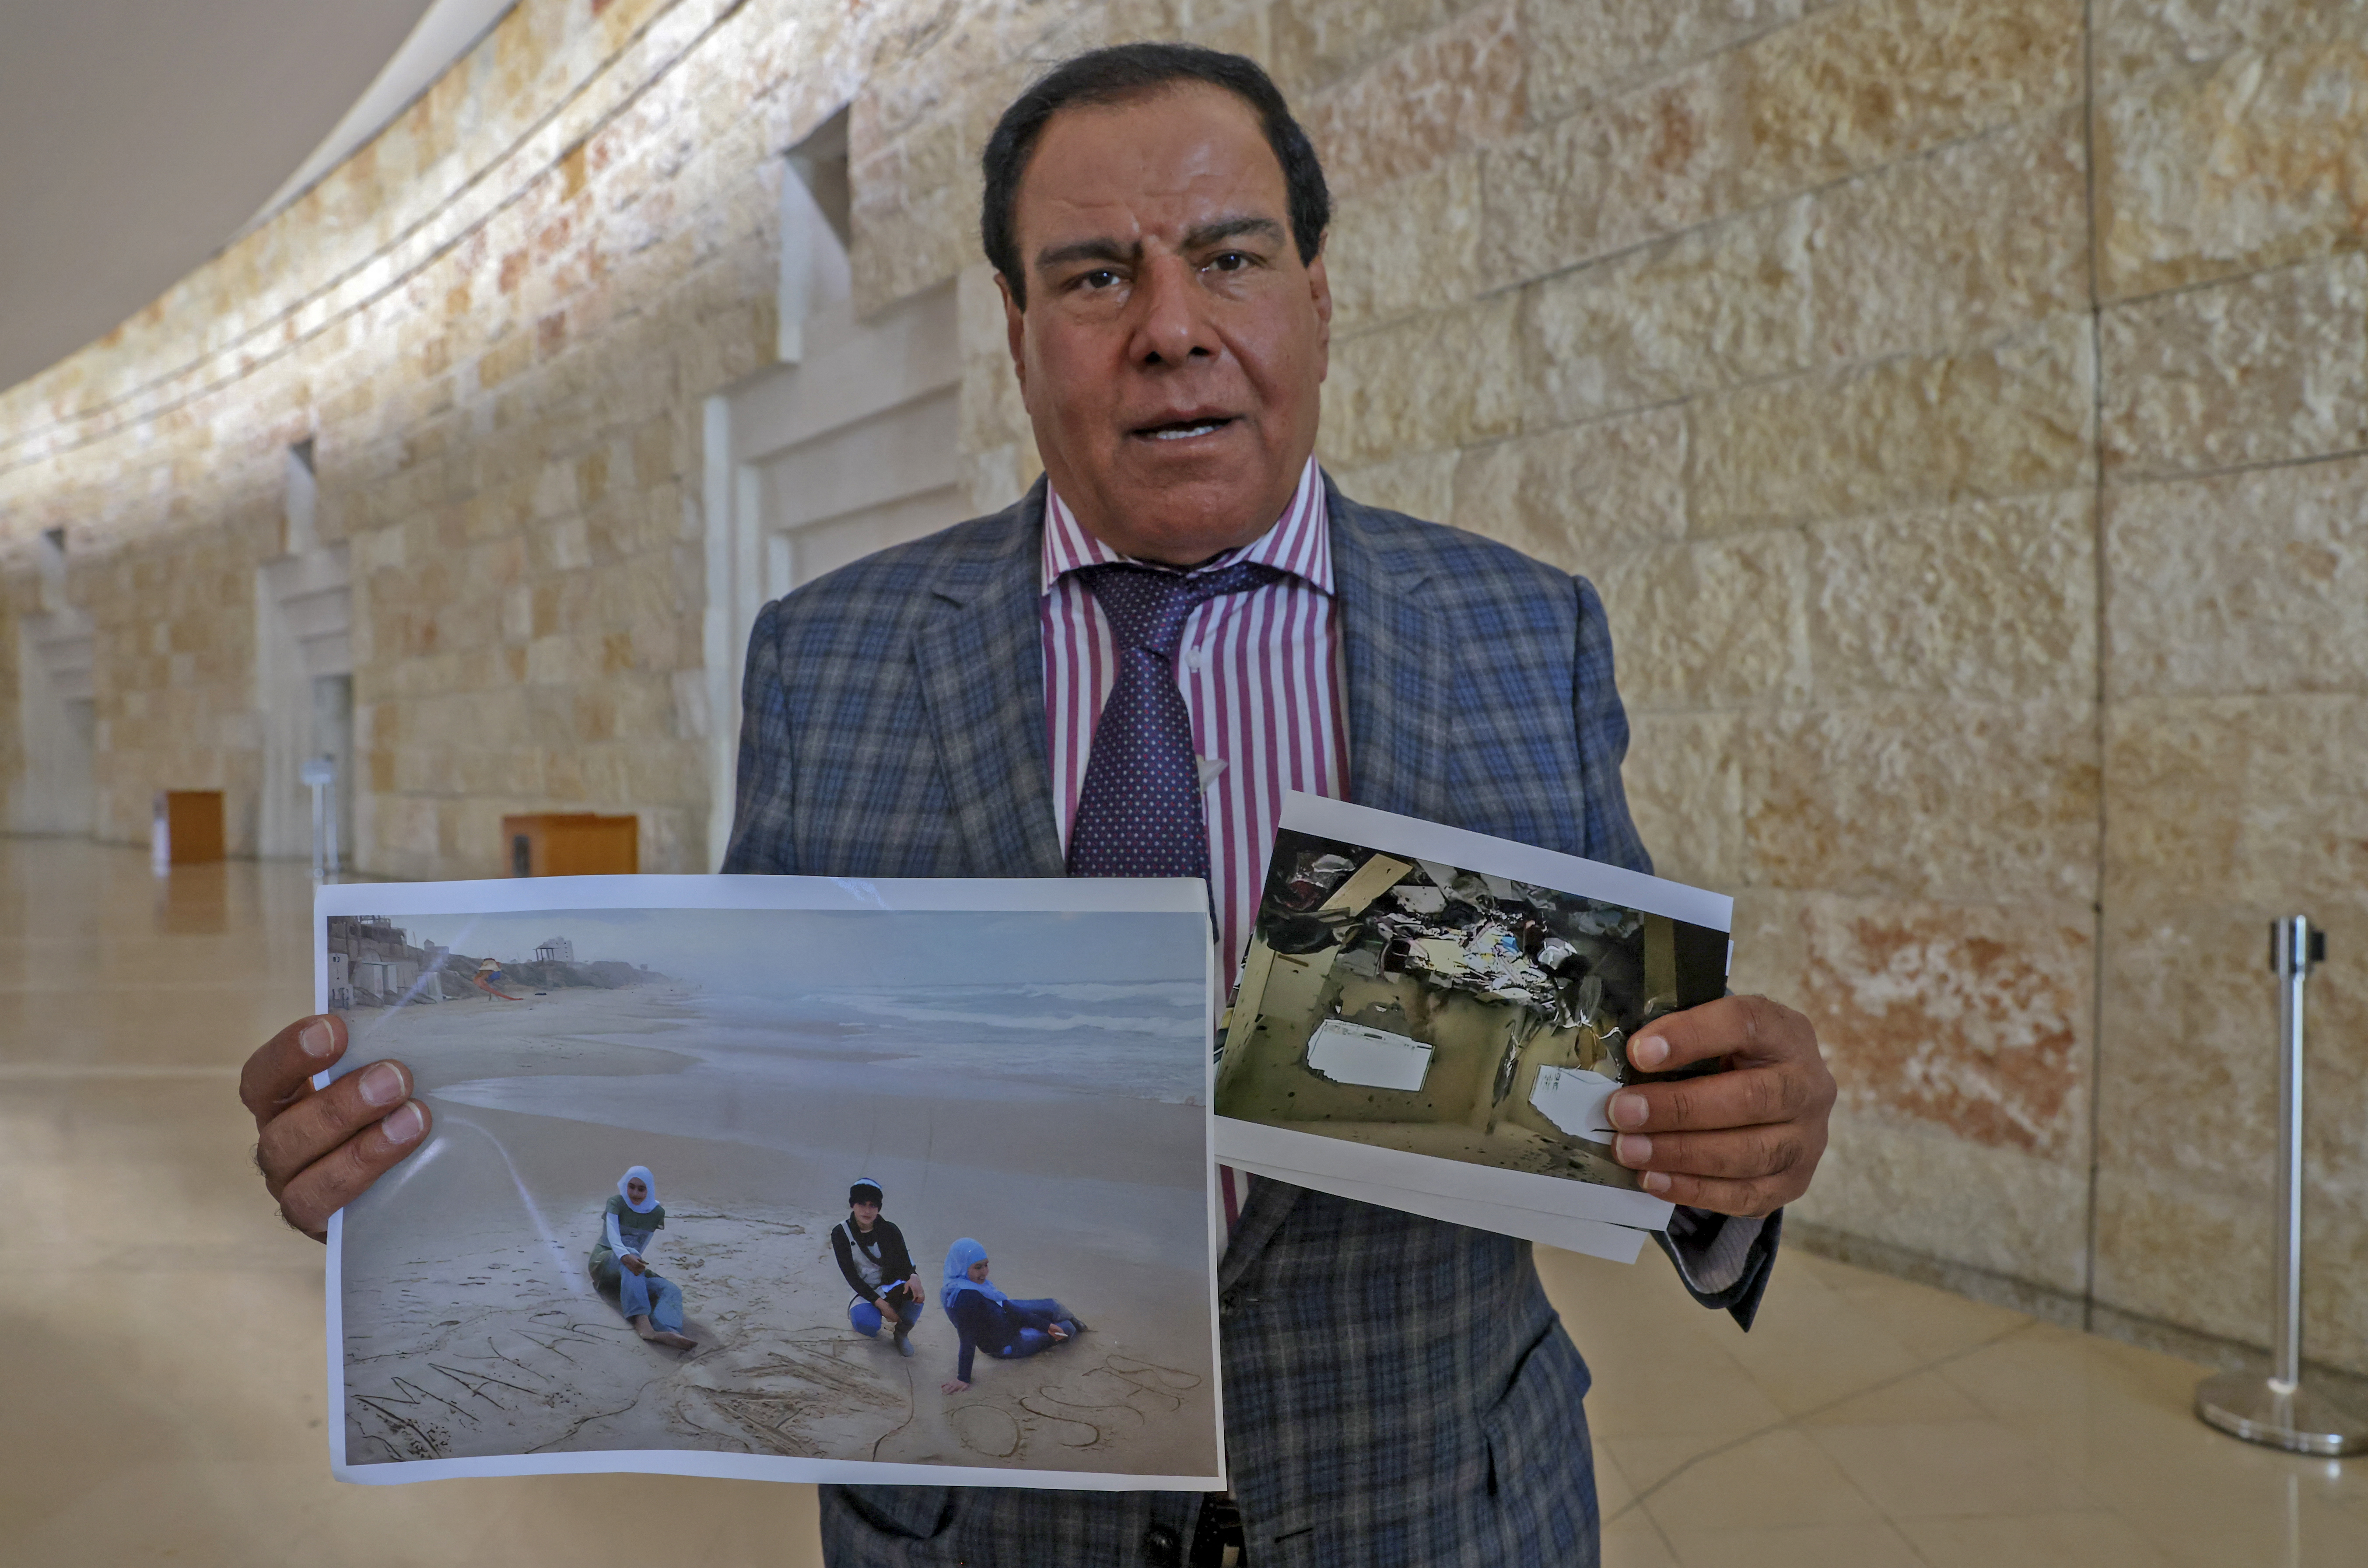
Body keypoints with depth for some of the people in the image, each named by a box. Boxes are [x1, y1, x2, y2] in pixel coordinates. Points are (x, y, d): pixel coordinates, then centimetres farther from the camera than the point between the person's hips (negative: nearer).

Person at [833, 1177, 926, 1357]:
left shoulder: (889, 1230, -4)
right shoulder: (841, 1233, -9)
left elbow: (904, 1262, -9)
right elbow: (850, 1275, -14)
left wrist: (914, 1277, -36)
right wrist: (880, 1303, -24)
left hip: (892, 1288, 2)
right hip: (864, 1292, -2)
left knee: (916, 1294, -34)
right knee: (866, 1323, -37)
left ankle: (902, 1333, -2)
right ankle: (858, 1313, 4)